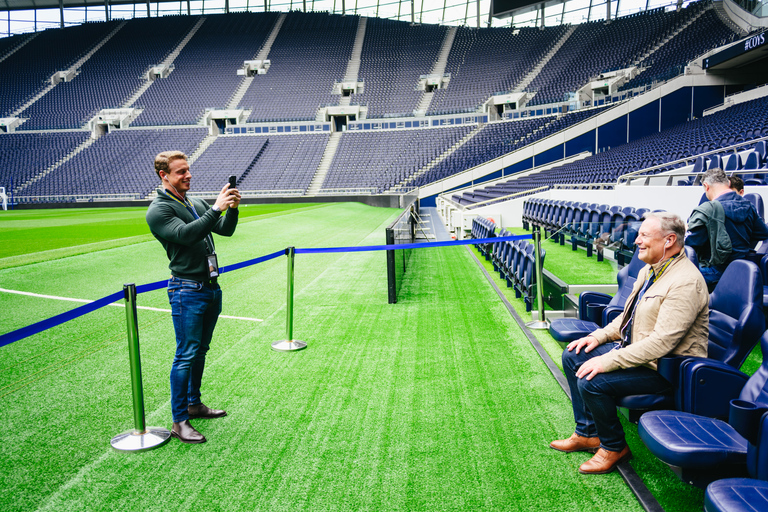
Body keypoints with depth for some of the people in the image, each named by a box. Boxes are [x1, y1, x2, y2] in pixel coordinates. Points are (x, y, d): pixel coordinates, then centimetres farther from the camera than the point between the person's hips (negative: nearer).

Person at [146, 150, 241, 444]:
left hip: (211, 288, 8)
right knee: (186, 355, -6)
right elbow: (186, 234, -25)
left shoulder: (197, 204, 15)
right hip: (187, 291, -8)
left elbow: (226, 230, 9)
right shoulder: (158, 211, -9)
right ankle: (179, 421, 3)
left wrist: (232, 208, -10)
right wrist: (217, 208, -30)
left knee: (200, 351, 16)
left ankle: (194, 404, 30)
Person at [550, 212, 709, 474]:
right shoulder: (649, 270, 7)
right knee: (573, 356, 7)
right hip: (633, 349, 10)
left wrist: (609, 361, -30)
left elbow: (662, 341, -31)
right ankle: (587, 433, 17)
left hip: (665, 367, -10)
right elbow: (628, 316, 19)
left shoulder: (685, 283, -25)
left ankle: (614, 447, 2)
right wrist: (599, 336, 4)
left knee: (591, 381, -25)